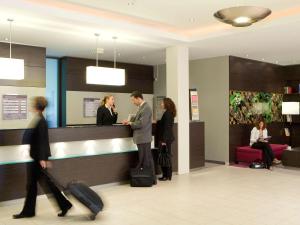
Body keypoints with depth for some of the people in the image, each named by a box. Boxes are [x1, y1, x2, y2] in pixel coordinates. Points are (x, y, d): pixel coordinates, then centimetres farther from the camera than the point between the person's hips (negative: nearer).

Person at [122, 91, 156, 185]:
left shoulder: (146, 108, -18)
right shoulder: (142, 107, 13)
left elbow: (141, 123, -24)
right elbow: (137, 119, 20)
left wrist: (130, 123, -10)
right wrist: (129, 121, 4)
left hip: (144, 138, -10)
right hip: (142, 138, 10)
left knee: (147, 159, -1)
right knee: (143, 159, 15)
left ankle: (152, 179, 10)